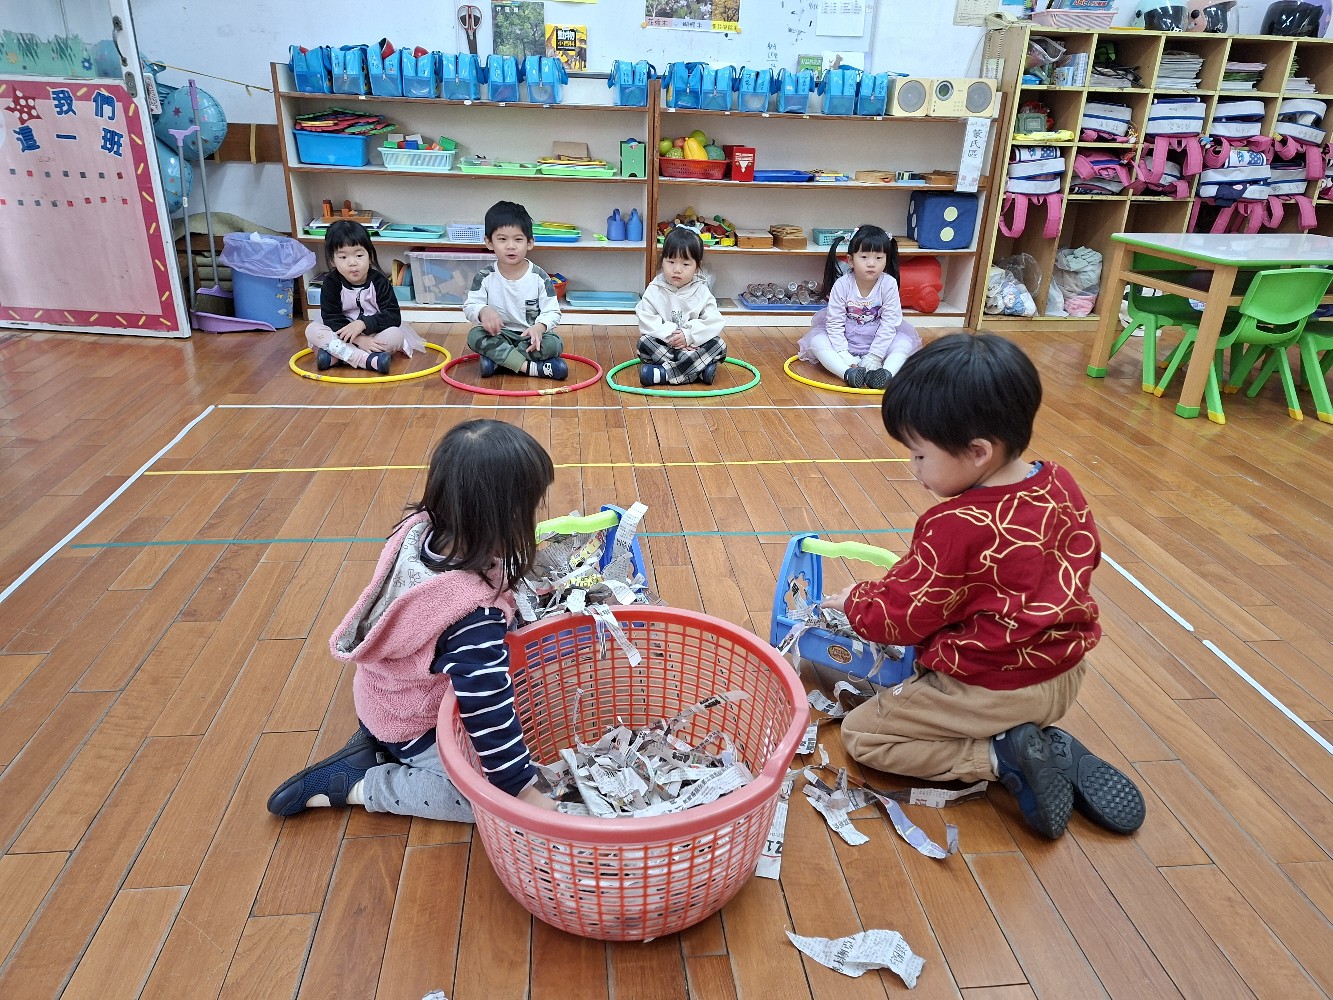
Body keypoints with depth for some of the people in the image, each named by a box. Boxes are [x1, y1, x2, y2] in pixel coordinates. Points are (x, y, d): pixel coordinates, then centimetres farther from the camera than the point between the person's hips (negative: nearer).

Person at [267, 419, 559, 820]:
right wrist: (525, 791, -23)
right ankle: (356, 785, -2)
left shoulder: (421, 530, -19)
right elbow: (488, 715, -33)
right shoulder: (474, 616, -39)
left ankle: (377, 742, 14)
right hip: (412, 727, -8)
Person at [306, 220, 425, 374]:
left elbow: (394, 316, -16)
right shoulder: (331, 282, -8)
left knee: (396, 335, -31)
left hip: (374, 334, -1)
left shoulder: (379, 281, -10)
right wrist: (358, 339, -28)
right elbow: (331, 319, -13)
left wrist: (363, 323, -30)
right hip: (342, 335, 1)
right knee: (311, 330, -23)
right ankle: (368, 360, -34)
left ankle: (335, 356, -26)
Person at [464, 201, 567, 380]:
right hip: (498, 336, 1)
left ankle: (496, 359, -23)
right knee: (475, 337, -27)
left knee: (553, 344, -29)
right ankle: (529, 367, -32)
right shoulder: (485, 277, -6)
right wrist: (483, 311, -34)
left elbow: (552, 312, -10)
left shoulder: (540, 277, -8)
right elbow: (469, 306, -9)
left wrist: (539, 327, -33)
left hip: (531, 336, 0)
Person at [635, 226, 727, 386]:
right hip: (663, 347, -1)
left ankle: (664, 373, -34)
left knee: (719, 345, -24)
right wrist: (669, 335, -23)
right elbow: (646, 321, -11)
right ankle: (698, 371, -34)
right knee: (644, 342, -28)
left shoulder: (702, 292, 0)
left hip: (693, 346, 1)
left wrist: (688, 335, -21)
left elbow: (714, 323, -10)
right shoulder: (654, 291, -2)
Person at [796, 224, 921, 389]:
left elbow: (889, 323, -15)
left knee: (905, 343, -23)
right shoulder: (842, 285, -17)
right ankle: (848, 373, -44)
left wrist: (875, 356, -20)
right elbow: (835, 323, -15)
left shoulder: (889, 284, -16)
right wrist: (844, 356, -22)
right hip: (845, 340, 0)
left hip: (879, 341, 1)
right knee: (817, 341, -26)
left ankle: (887, 373, -45)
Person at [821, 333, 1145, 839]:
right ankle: (1058, 755, 11)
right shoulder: (1062, 486, -5)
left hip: (992, 692, -8)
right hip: (1066, 674, 8)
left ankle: (1001, 758, -8)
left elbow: (900, 616, -16)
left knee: (861, 733, 4)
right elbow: (1083, 558, 13)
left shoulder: (956, 527, -27)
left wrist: (852, 601, 4)